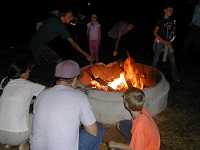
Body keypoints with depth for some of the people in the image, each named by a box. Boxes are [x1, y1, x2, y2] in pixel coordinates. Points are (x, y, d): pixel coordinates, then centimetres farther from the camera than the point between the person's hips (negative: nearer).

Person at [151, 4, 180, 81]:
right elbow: (155, 33, -12)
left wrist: (173, 32, -6)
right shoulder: (161, 21, -12)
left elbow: (174, 29, 20)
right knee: (156, 59, 3)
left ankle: (175, 76, 17)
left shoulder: (172, 20, 4)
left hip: (168, 42, 5)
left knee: (172, 59, 5)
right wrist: (163, 41, -16)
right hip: (160, 42, -5)